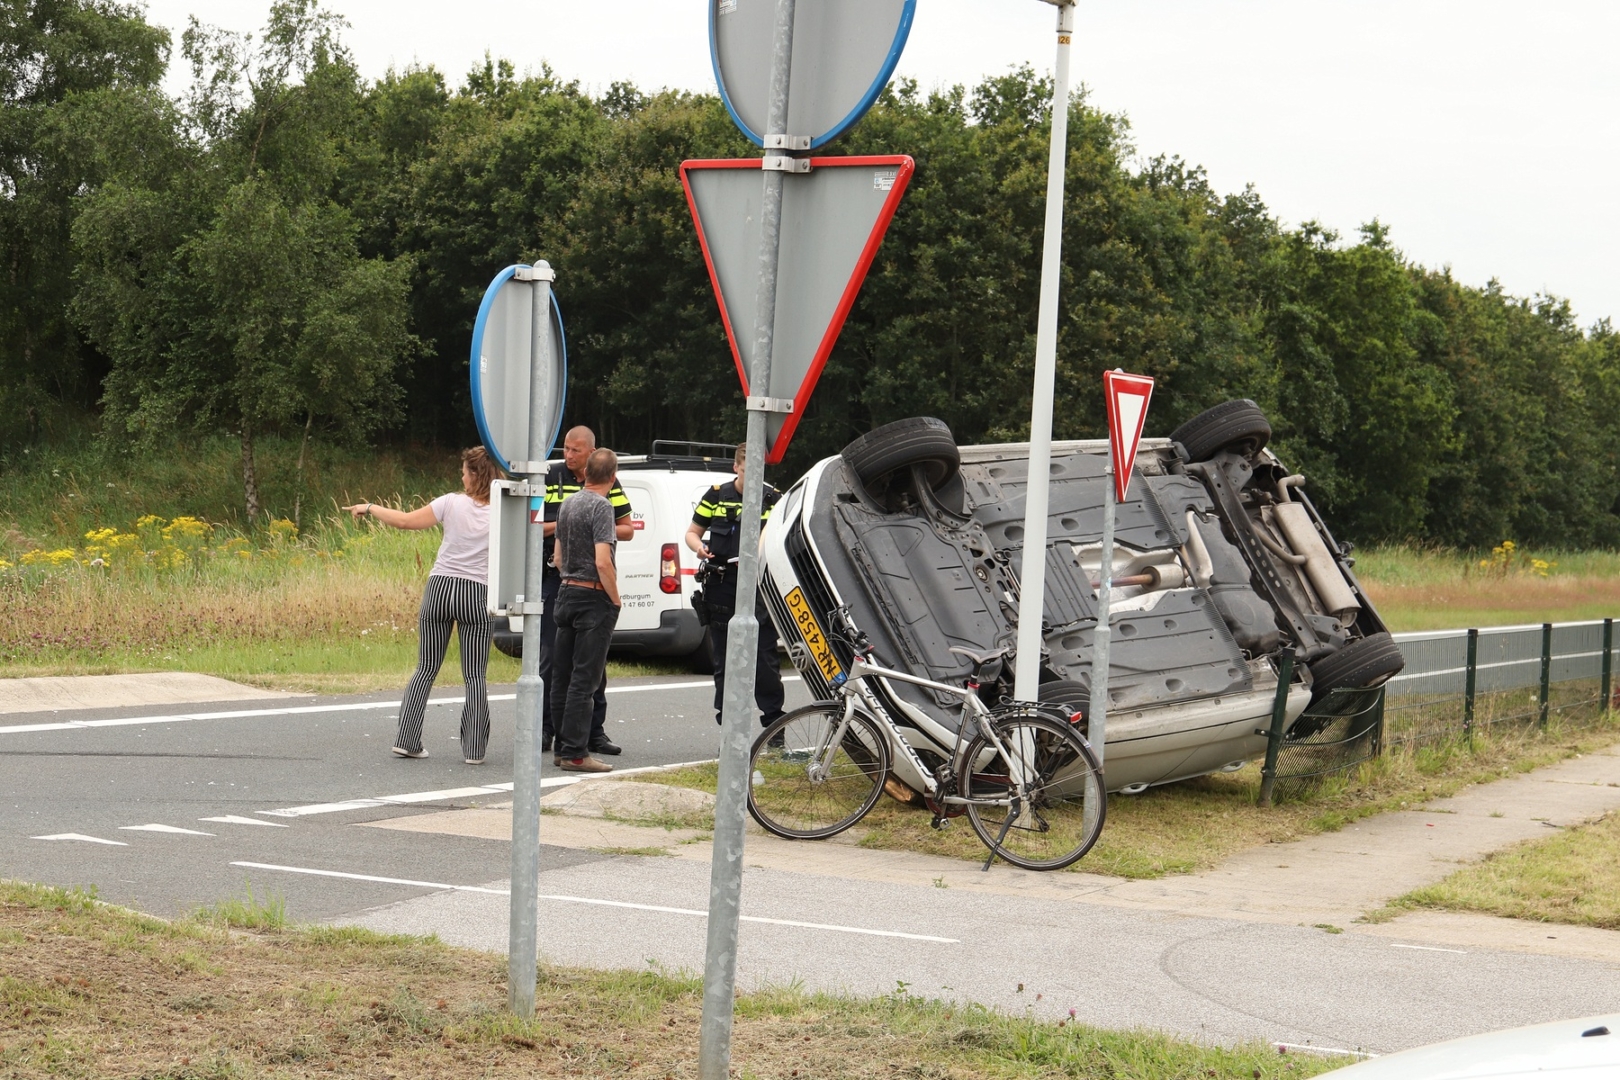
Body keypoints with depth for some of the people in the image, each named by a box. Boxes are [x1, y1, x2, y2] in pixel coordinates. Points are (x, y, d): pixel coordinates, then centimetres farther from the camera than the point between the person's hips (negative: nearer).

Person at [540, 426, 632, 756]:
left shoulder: (609, 484, 7)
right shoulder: (550, 478, 2)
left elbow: (626, 529, 10)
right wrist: (559, 525, -16)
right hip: (555, 577, -2)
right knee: (551, 654, -1)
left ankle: (595, 730, 13)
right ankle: (545, 728, 7)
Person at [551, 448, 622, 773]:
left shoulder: (567, 504, 12)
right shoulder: (600, 506, -14)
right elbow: (603, 562, -21)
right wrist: (615, 599, -11)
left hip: (567, 594, 8)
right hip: (594, 599, -8)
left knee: (564, 677, 11)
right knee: (583, 680, -7)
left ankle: (563, 747, 16)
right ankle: (574, 753, -8)